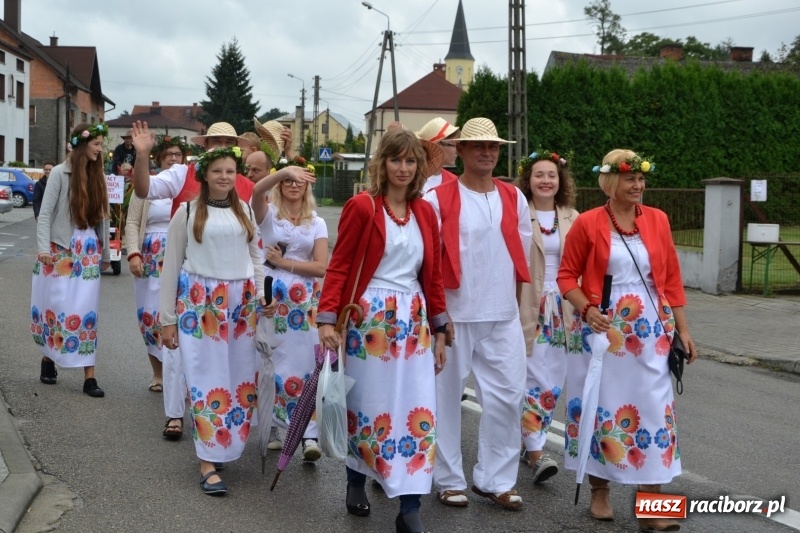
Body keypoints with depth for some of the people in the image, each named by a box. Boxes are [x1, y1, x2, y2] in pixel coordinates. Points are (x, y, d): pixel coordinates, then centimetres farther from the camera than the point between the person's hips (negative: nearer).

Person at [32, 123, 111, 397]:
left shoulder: (98, 176, 10)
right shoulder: (60, 173, -4)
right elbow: (45, 213, -7)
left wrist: (104, 253, 14)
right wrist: (44, 248, -16)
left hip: (88, 252, 3)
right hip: (61, 250, -3)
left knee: (87, 311, -1)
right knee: (57, 307, 1)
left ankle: (89, 375, -2)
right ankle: (48, 359, 24)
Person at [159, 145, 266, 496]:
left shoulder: (246, 211, 11)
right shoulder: (188, 211, 1)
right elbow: (172, 265, 3)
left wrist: (261, 293, 3)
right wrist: (167, 318, 1)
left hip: (242, 303, 4)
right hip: (200, 302, -4)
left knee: (240, 379, 5)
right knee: (207, 379, -6)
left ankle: (226, 444, 21)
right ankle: (208, 462, -4)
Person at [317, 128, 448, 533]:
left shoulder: (425, 212, 9)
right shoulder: (362, 206, -6)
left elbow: (432, 275, 12)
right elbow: (339, 266, -7)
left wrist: (439, 330, 11)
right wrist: (327, 319, -17)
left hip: (413, 320, 4)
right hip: (369, 318, -4)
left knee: (418, 411, -2)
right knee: (366, 405, 8)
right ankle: (356, 482, 32)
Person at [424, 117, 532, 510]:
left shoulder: (514, 198, 8)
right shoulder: (439, 199, -5)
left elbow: (522, 257, 14)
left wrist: (515, 303, 13)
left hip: (503, 316, 4)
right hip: (454, 314, -4)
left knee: (506, 396, 4)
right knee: (446, 396, 4)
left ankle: (495, 479, 16)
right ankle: (449, 479, 17)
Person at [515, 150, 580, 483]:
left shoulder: (572, 218, 9)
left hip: (564, 308, 5)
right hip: (529, 306, -5)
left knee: (554, 380, 8)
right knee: (536, 378, -8)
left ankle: (531, 442, 22)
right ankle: (536, 452, -5)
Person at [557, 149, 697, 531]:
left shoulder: (657, 220, 5)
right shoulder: (587, 223, -4)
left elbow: (671, 278, 8)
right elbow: (567, 276, -1)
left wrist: (682, 328, 6)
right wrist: (587, 309, -17)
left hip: (651, 333, 2)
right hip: (603, 331, -2)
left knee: (653, 410, 0)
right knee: (602, 406, 6)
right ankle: (599, 492, 23)